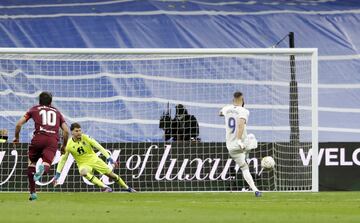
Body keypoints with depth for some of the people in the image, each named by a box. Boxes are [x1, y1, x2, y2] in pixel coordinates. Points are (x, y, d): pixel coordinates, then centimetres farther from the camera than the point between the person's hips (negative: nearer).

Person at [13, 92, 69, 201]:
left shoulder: (34, 109, 21)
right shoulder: (57, 112, 27)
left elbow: (19, 124, 13)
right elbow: (66, 131, 17)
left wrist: (16, 137, 28)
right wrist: (64, 146, 30)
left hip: (38, 138, -1)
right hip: (53, 140, 1)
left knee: (31, 162, 21)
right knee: (46, 166, -9)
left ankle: (32, 192, 15)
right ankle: (43, 168, -49)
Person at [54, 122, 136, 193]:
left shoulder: (86, 138, -12)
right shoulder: (69, 145, -13)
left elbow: (99, 147, -11)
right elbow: (63, 159, -5)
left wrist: (109, 158, -18)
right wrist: (57, 174, -10)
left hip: (94, 160, 2)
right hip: (83, 164, -2)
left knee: (111, 174, -1)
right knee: (83, 172, -37)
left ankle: (127, 188, 21)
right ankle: (105, 187, -40)